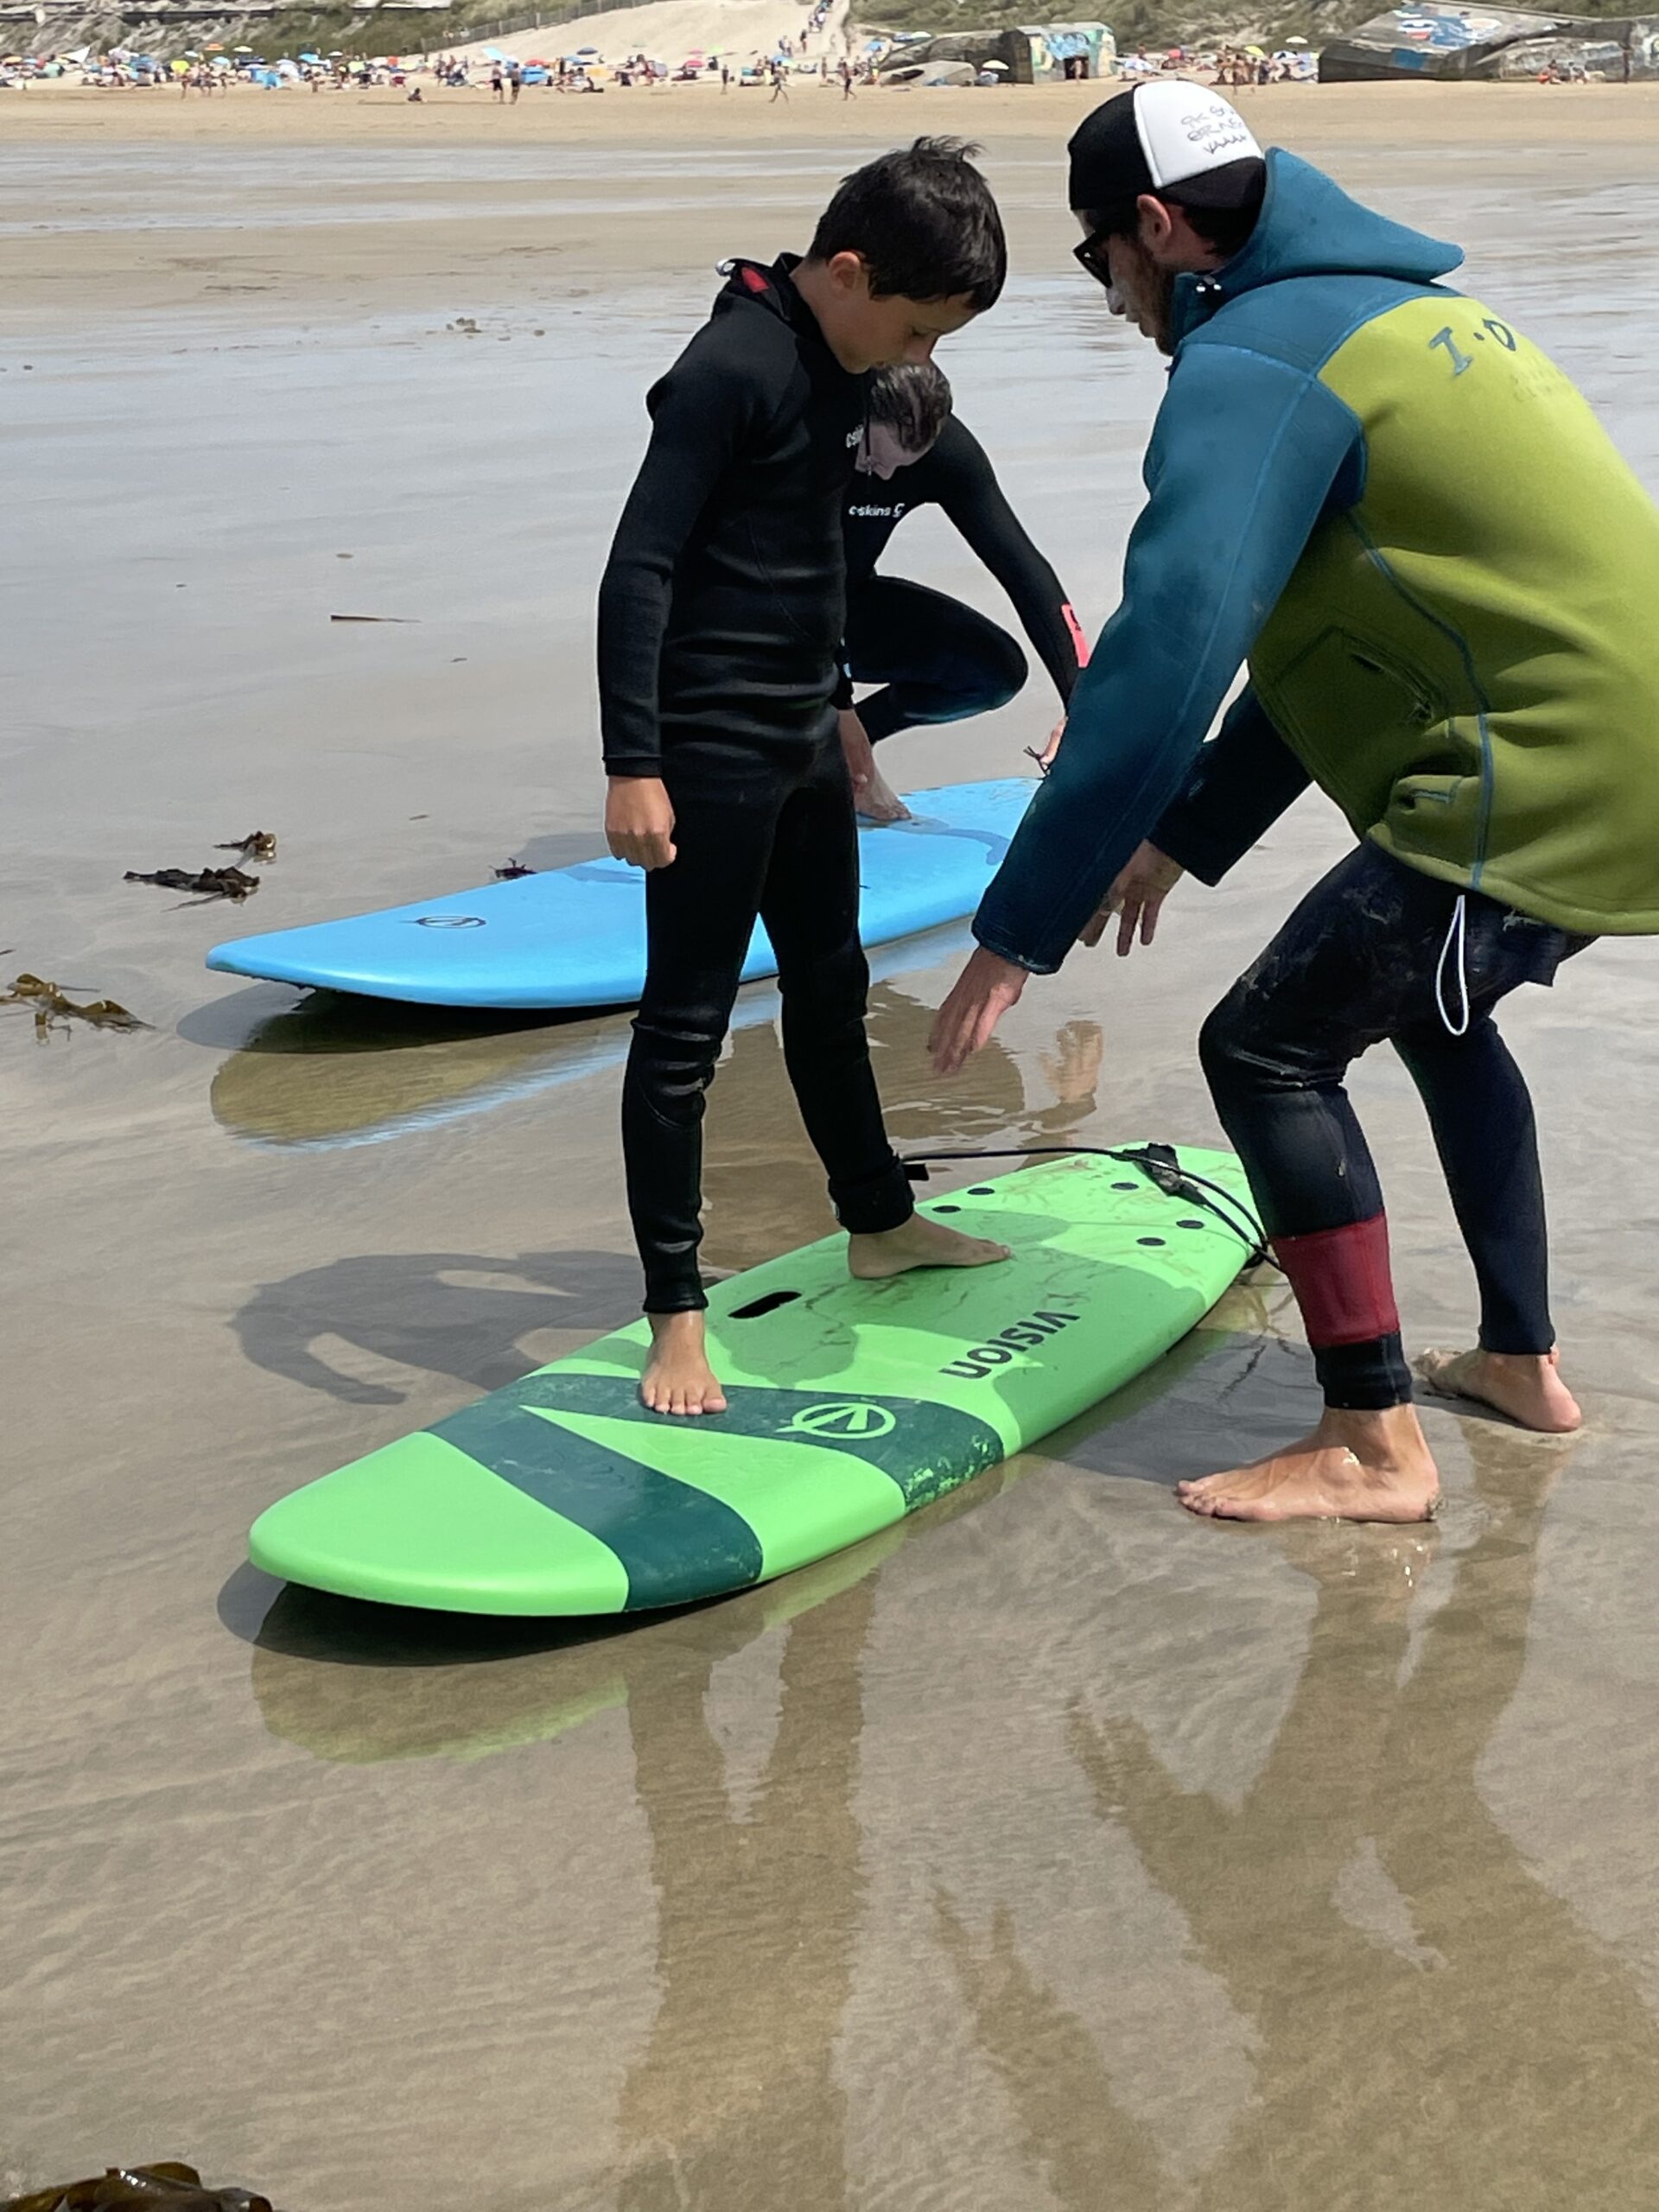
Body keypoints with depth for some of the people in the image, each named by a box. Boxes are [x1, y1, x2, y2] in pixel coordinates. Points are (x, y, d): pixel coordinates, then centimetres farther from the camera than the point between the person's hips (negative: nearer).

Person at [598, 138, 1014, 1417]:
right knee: (687, 1026, -2)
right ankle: (676, 1313, 5)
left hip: (802, 737, 10)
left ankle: (880, 1222, 39)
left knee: (830, 984, 22)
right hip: (712, 753, -9)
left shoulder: (841, 361, 9)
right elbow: (637, 569, -24)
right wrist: (633, 766, -27)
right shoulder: (733, 369, -20)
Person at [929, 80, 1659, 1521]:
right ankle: (1520, 1362, 36)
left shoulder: (1251, 364, -13)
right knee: (1437, 1009, 29)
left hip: (1543, 782, -10)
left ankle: (1374, 1447, 2)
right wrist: (1185, 834, 24)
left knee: (1269, 1052, -3)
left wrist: (1019, 932, -20)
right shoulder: (1394, 310, 19)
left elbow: (1168, 657, -23)